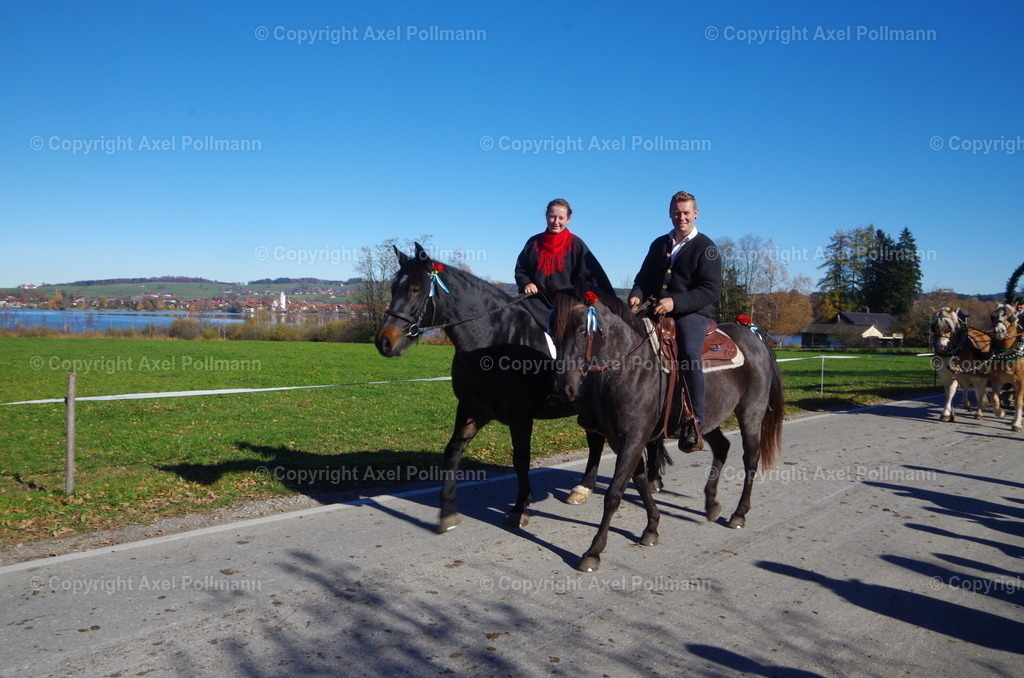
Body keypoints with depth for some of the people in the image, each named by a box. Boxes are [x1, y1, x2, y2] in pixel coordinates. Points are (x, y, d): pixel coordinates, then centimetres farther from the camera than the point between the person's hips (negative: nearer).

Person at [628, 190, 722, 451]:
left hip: (692, 313, -6)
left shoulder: (706, 248, 1)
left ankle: (694, 424, -27)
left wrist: (675, 302, -22)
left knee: (690, 354, -32)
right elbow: (644, 277, 23)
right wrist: (637, 295, -2)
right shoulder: (659, 244, 20)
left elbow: (711, 290, -9)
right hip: (657, 311, 7)